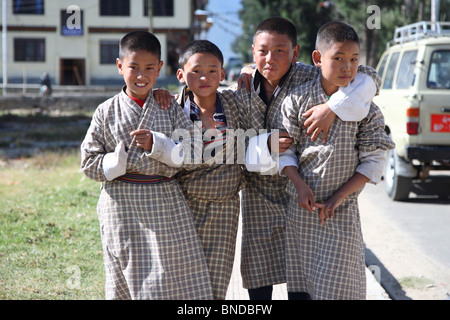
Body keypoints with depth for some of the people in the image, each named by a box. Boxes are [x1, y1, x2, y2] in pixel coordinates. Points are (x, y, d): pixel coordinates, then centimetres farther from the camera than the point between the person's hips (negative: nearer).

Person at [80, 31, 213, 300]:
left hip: (165, 207, 0)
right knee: (124, 282, 5)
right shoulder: (107, 112, 4)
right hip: (121, 206, 0)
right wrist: (119, 162, -12)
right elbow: (89, 162, 2)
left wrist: (157, 144, -17)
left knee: (172, 279, -1)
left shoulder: (170, 108, 4)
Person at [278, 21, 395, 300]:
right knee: (299, 287, 9)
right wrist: (300, 184, -14)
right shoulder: (297, 100, -3)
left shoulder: (364, 107, -5)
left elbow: (373, 162, -5)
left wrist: (338, 197, -12)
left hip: (342, 212, -1)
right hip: (301, 207, 1)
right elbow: (285, 149, 2)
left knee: (337, 286, -3)